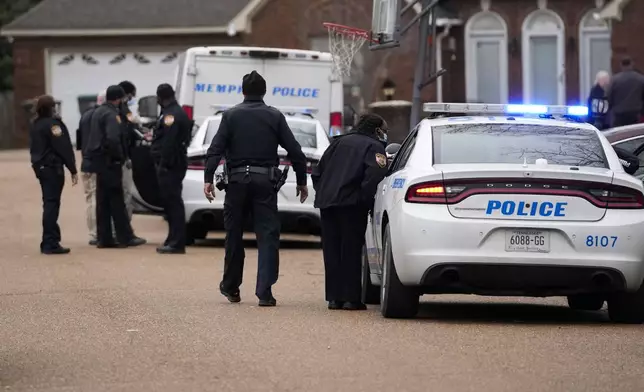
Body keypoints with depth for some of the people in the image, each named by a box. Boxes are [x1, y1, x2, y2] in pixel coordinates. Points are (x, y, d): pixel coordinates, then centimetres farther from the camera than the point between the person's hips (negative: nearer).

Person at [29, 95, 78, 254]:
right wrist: (73, 170, -13)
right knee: (52, 204, -7)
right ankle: (50, 243, -9)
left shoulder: (35, 125, 13)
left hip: (40, 167, 8)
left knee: (49, 203, 14)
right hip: (53, 167, -8)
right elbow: (64, 148, -15)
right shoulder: (53, 123, -14)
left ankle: (49, 242, 17)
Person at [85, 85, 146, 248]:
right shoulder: (111, 115, -16)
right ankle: (125, 237, -3)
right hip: (109, 162, -9)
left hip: (99, 161, 9)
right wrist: (119, 156, -13)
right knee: (116, 201, -5)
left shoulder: (98, 112, 15)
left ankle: (104, 238, 11)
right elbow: (113, 139, -28)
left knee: (103, 201, 10)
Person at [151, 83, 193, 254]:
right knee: (172, 202, 15)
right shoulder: (180, 113, 20)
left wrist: (163, 164, -23)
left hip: (169, 165, -11)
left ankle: (176, 242, -11)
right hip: (178, 162, 11)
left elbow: (168, 143, -22)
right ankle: (174, 240, 20)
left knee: (172, 202, -10)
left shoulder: (170, 115, -14)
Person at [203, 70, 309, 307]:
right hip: (265, 181, 0)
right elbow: (295, 151, 3)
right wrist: (302, 182, 10)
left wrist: (208, 178, -9)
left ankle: (231, 287, 25)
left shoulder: (231, 116, 3)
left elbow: (215, 149, -7)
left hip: (237, 181, 0)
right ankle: (264, 291, -12)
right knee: (267, 236, -1)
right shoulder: (275, 117, 5)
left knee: (234, 235, 13)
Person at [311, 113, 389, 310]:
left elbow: (317, 172, 21)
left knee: (331, 251, 10)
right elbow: (374, 175, -15)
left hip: (326, 203, 6)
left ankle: (334, 297, 10)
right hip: (350, 203, -6)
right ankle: (351, 298, -3)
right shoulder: (374, 146, 2)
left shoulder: (339, 142, 22)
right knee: (351, 251, -1)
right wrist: (366, 199, -7)